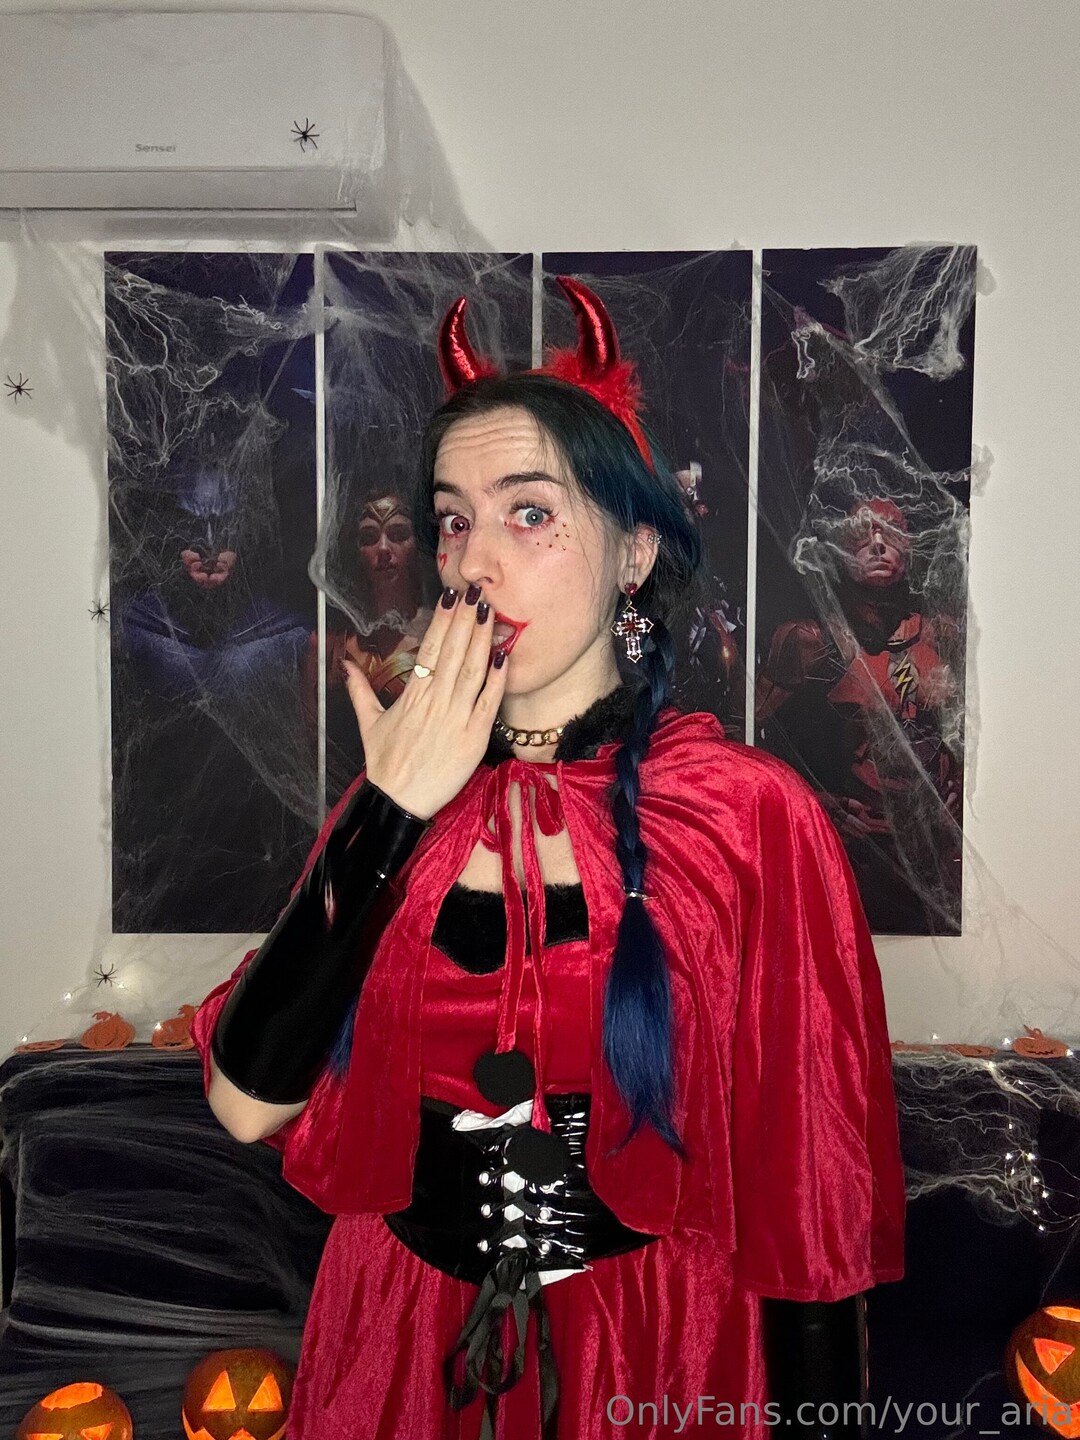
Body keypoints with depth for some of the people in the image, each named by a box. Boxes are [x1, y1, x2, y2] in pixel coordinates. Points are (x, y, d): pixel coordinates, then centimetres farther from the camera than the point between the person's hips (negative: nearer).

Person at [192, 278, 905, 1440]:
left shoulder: (749, 813, -15)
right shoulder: (394, 802, -4)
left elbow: (808, 1180, -10)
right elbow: (247, 1101, -14)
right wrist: (392, 815, -20)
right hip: (401, 1344, 3)